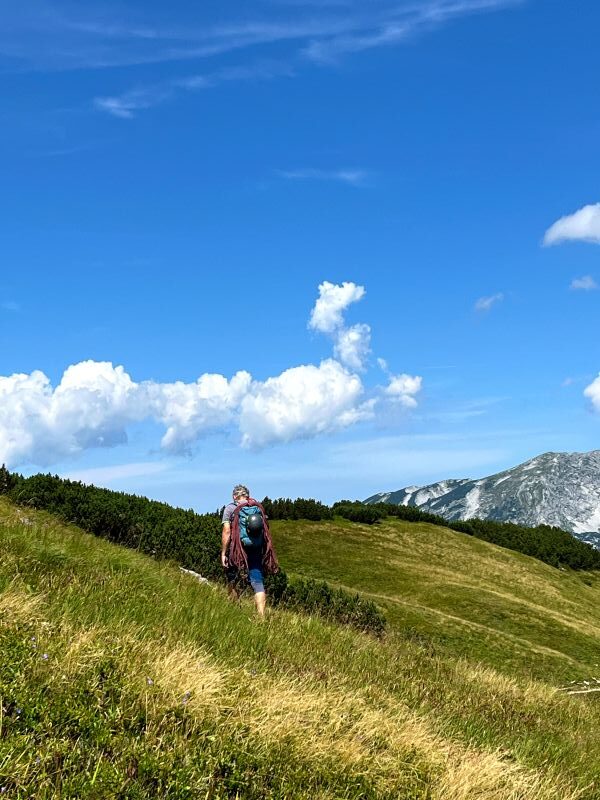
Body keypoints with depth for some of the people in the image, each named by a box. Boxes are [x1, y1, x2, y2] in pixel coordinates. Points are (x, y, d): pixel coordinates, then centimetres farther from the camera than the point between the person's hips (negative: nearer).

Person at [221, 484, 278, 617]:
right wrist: (266, 552, 16)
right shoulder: (259, 508, 11)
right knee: (258, 583, -2)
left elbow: (226, 531, -8)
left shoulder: (230, 508, 1)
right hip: (257, 550, 3)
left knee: (232, 581, 17)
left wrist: (223, 553, -6)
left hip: (237, 549, -2)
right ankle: (261, 616, -14)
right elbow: (265, 531, 9)